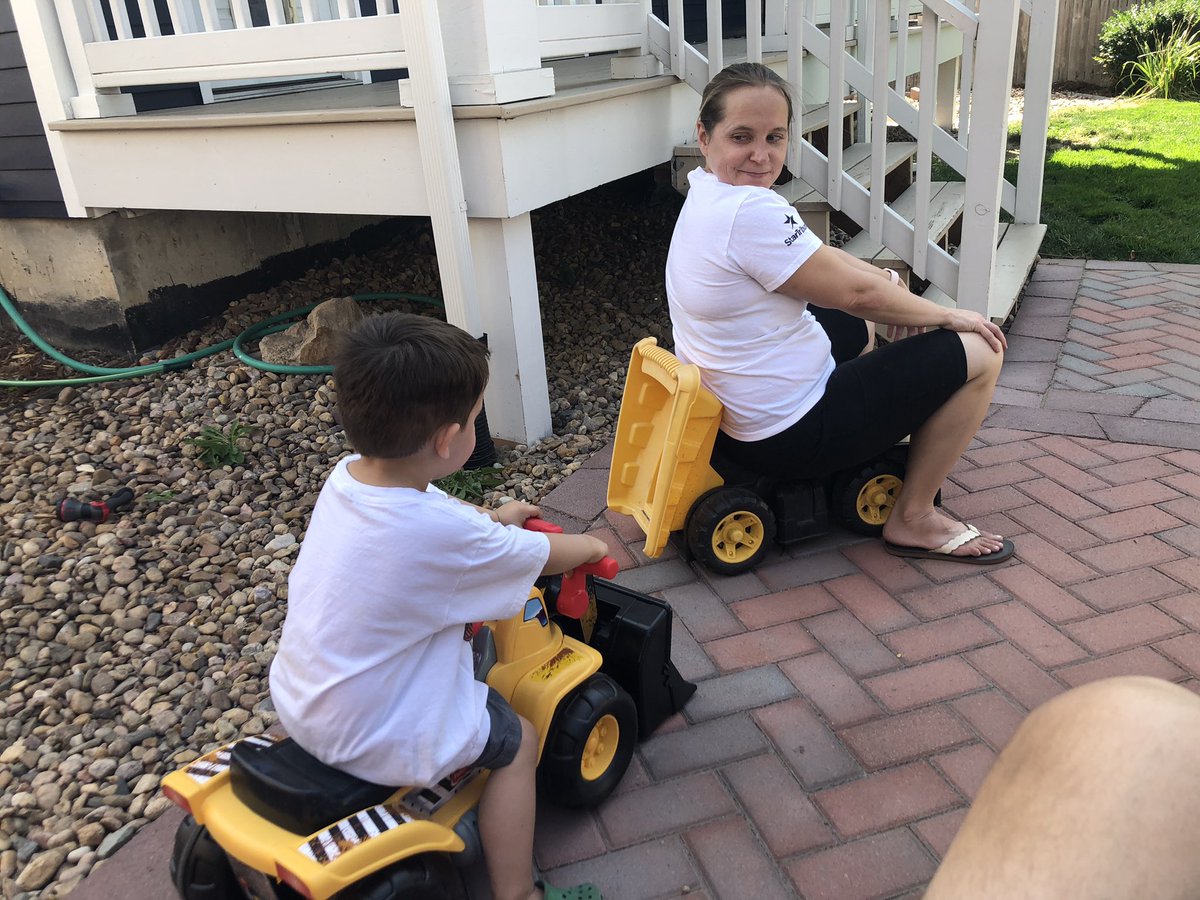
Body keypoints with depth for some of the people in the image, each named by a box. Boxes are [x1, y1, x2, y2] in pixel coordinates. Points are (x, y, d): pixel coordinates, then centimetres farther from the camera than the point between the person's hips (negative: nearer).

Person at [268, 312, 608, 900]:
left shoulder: (347, 477, -8)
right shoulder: (445, 535, -29)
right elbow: (546, 556, -11)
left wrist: (494, 517, 23)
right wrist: (591, 545, 9)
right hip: (370, 740, -8)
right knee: (517, 743, 10)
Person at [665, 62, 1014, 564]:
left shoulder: (707, 190, 3)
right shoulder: (749, 212, -29)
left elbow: (809, 254, 16)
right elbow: (857, 293, -19)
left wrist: (883, 278, 5)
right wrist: (946, 315, -3)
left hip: (728, 413, 10)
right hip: (790, 437, -10)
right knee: (978, 353, -2)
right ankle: (912, 521, 10)